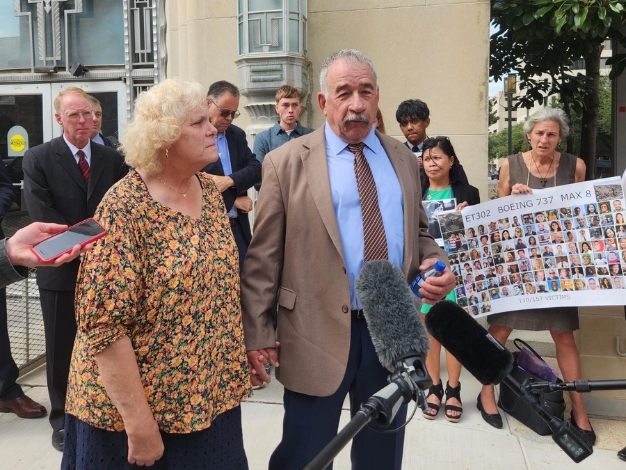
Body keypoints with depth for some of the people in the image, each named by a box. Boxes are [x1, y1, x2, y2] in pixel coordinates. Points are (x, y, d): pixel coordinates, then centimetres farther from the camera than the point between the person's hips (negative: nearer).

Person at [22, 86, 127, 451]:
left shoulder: (112, 159, 5)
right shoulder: (38, 159, -4)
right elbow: (42, 216, -12)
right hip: (61, 269, -2)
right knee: (62, 349, 10)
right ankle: (62, 418, 27)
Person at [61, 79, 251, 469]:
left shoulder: (210, 191, 0)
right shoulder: (125, 208, -20)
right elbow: (103, 326, -21)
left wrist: (233, 366, 9)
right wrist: (140, 423, -20)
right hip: (140, 403, -6)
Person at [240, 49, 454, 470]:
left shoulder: (404, 160, 9)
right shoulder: (287, 162, -4)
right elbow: (264, 257, -5)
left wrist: (437, 263, -4)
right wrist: (257, 334, -8)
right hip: (319, 334, -3)